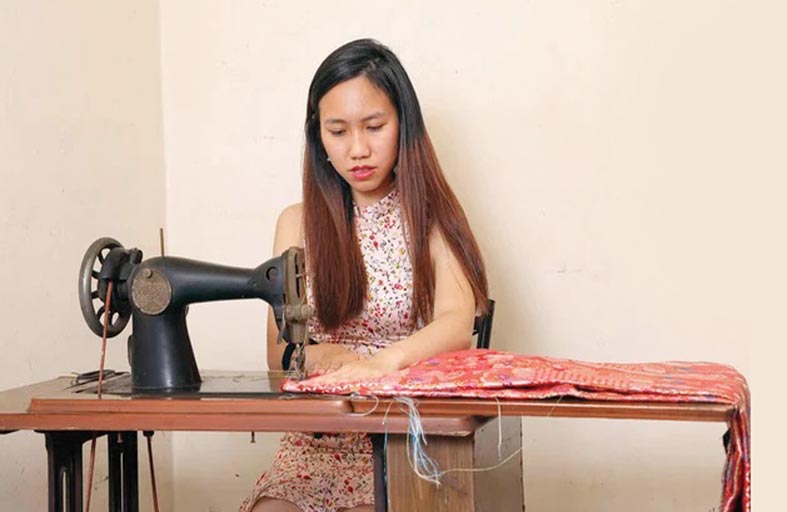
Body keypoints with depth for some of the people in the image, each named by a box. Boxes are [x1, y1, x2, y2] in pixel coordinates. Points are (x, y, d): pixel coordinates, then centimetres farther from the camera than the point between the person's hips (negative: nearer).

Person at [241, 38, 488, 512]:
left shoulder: (430, 216, 2)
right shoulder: (298, 223, 10)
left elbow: (457, 325, -16)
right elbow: (278, 350, 4)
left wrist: (381, 363, -37)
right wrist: (320, 357, -20)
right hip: (317, 438, 2)